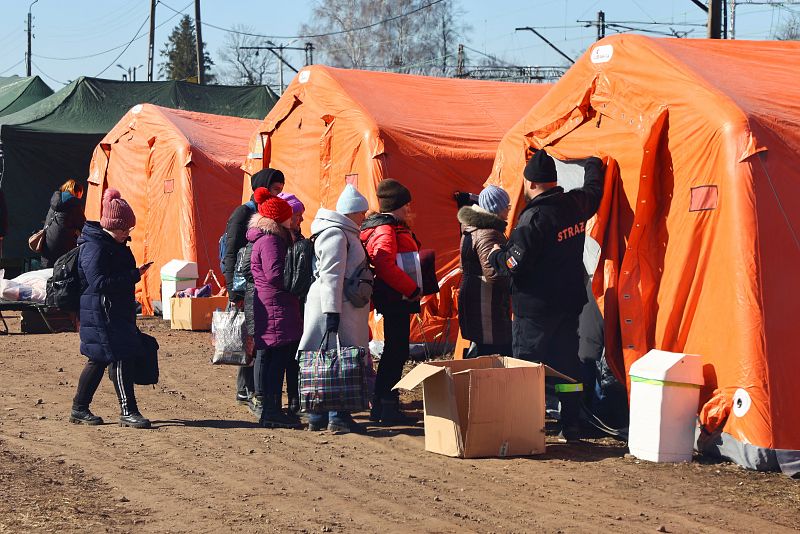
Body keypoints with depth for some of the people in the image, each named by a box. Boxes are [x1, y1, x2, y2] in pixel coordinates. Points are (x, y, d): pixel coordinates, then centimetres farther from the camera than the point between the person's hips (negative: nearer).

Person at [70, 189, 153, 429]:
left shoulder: (115, 245, 15)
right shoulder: (94, 248, -17)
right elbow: (99, 282, -26)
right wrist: (134, 276, -26)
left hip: (117, 313, 10)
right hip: (102, 315, -10)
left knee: (99, 359, 14)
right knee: (119, 357, -10)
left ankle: (79, 408, 21)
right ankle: (128, 411, -7)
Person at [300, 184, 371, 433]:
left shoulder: (345, 233, 20)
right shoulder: (336, 234, -13)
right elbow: (331, 275, -20)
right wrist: (332, 312, -24)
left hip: (345, 307, 10)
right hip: (335, 306, -10)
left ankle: (318, 417, 12)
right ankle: (338, 417, -10)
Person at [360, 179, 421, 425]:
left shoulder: (392, 227, 18)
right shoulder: (385, 230, -15)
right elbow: (384, 263, -29)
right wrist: (412, 289, -23)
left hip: (395, 297, 11)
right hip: (395, 298, -11)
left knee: (394, 351, 15)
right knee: (397, 351, -7)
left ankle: (380, 404, 21)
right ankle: (387, 407, -4)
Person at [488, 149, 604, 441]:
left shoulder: (533, 218, -21)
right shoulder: (575, 204, 1)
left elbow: (513, 264, -22)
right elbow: (594, 190, 26)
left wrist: (496, 255, 0)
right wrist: (593, 165, 46)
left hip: (535, 307, -7)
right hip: (570, 302, 7)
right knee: (567, 361, 13)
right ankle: (571, 425, 17)